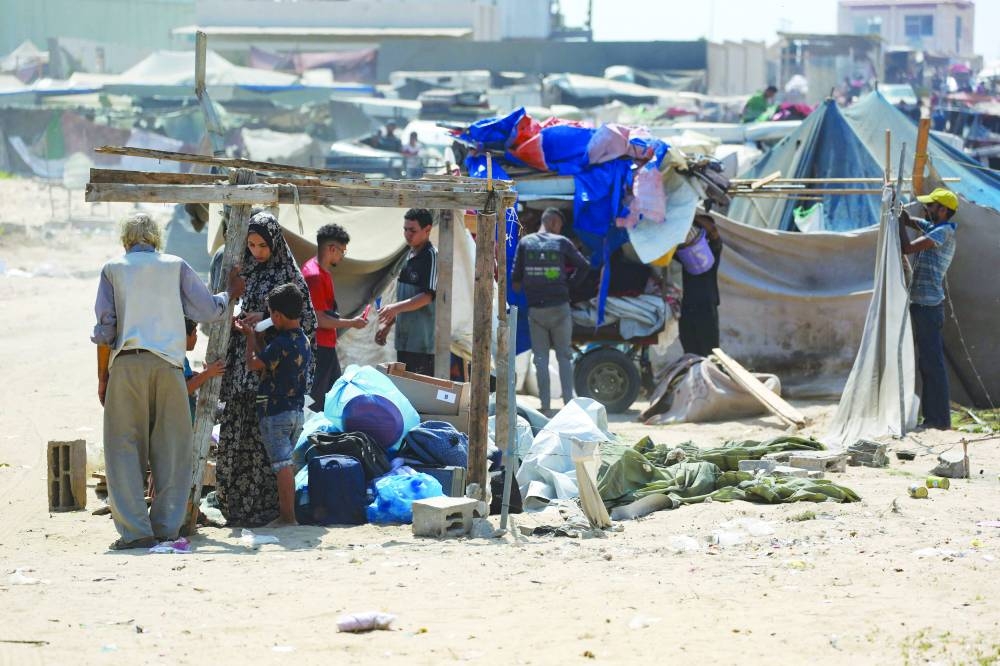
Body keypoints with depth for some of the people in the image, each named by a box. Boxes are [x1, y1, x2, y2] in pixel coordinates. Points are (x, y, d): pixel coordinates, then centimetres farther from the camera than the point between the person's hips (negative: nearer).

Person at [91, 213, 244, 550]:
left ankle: (135, 530, -6)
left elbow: (104, 326, 4)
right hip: (168, 363, 1)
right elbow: (207, 310, 11)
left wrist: (102, 376, 8)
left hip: (126, 362, -1)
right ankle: (167, 526, 6)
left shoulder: (113, 269, 9)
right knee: (170, 447, 8)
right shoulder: (176, 266, 11)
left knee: (125, 447, 1)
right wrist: (231, 293, 32)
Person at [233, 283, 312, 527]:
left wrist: (250, 336, 5)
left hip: (276, 413, -9)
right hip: (296, 411, 9)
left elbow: (252, 364, -9)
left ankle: (288, 517, -9)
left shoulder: (280, 343, -19)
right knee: (284, 463, 14)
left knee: (282, 464, -8)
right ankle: (284, 512, 18)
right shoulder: (304, 342, 9)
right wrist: (253, 336, 20)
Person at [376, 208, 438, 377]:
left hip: (423, 342, -9)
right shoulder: (410, 256, 16)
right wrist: (388, 323, 19)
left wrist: (395, 308, -27)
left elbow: (427, 296, -19)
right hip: (405, 339, 9)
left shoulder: (431, 256, -11)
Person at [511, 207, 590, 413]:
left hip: (535, 308, 1)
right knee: (564, 355, 8)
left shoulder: (526, 243, 1)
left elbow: (516, 274, -1)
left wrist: (520, 287, 18)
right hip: (559, 306, -1)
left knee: (540, 357, 6)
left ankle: (545, 403, 2)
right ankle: (568, 400, 2)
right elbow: (584, 266, 1)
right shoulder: (561, 242, -2)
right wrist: (570, 284, 11)